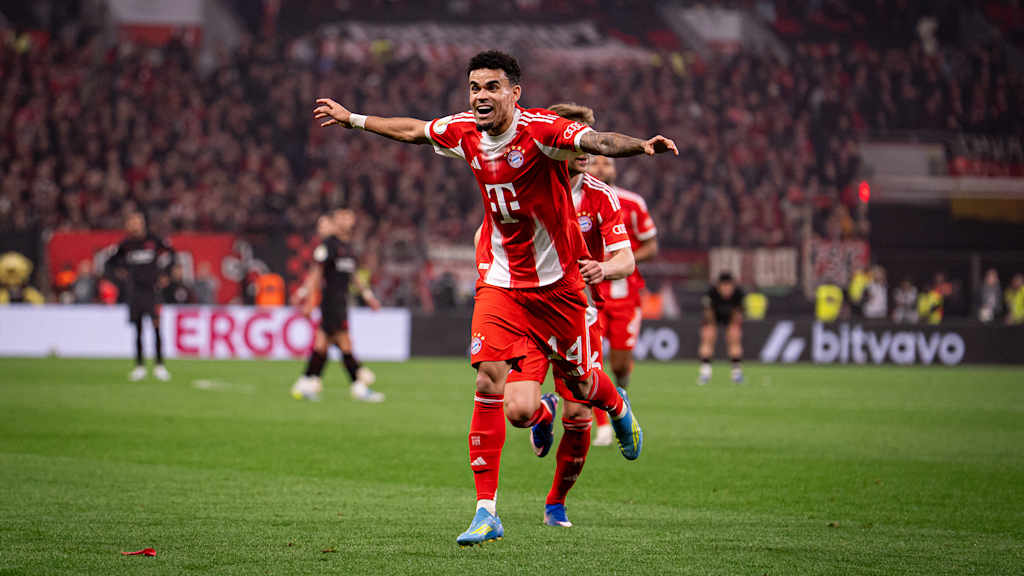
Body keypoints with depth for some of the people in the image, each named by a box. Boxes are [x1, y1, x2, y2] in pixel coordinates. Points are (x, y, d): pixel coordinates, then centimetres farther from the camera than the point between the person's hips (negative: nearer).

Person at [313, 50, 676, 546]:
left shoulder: (541, 130, -20)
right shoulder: (464, 132, -4)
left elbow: (598, 142, -38)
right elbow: (410, 131, 16)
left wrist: (641, 146, -58)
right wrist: (352, 119, 28)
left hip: (557, 283, -3)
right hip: (500, 282, 3)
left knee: (579, 385, 11)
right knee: (488, 380, -13)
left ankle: (617, 407, 51)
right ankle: (486, 510, -6)